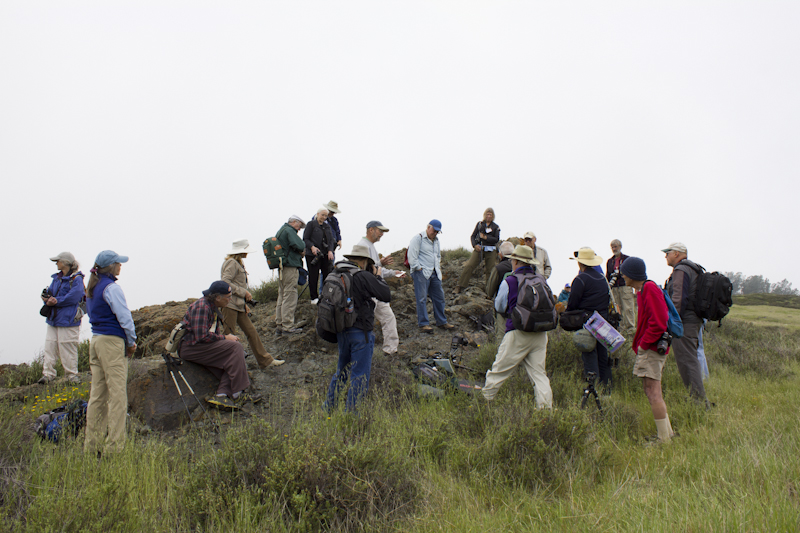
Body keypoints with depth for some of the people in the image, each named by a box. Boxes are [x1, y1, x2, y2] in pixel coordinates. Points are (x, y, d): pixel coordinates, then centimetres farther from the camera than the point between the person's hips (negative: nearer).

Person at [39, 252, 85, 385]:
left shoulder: (76, 279, -9)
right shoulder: (56, 278, 16)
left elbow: (72, 297, -18)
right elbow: (48, 293, 14)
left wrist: (55, 301, -13)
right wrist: (48, 299, -9)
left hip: (68, 320, -7)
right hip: (53, 319, 7)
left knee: (67, 348, -3)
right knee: (50, 346, 5)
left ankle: (72, 374, 8)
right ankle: (48, 373, 10)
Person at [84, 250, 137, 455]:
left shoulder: (92, 288, 14)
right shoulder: (111, 287, -13)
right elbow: (124, 317, -14)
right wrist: (131, 341, 0)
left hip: (95, 340, 9)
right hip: (112, 342, -9)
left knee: (97, 394, 12)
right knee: (117, 394, -4)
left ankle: (92, 444, 17)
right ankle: (114, 445, -2)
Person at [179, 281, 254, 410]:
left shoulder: (213, 307, 15)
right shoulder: (202, 307, -17)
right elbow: (202, 336, -25)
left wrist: (228, 337, 3)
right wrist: (225, 338, -14)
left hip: (202, 345, 10)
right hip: (190, 347, -10)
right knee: (235, 347, -20)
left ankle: (222, 395, -19)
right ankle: (237, 394, -17)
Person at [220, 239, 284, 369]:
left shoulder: (238, 263, 19)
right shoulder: (232, 263, -11)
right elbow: (225, 283, -21)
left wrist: (244, 304, 15)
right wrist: (244, 292, -17)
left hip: (238, 304, 10)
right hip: (230, 304, -10)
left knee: (251, 332, 9)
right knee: (228, 334, -5)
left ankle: (265, 361, 13)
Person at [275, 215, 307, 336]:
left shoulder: (280, 231, 22)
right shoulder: (289, 230, -10)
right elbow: (299, 246, -20)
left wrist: (300, 252, 3)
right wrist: (303, 245, 1)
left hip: (281, 269, 10)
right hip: (290, 268, -10)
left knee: (282, 297, 13)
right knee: (290, 297, -7)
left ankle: (280, 326, 17)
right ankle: (288, 326, -6)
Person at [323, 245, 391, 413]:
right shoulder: (364, 277, -17)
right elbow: (387, 296, -11)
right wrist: (378, 277, 3)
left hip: (341, 331, 7)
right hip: (360, 333, -7)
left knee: (342, 369, 25)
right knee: (360, 376, 5)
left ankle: (328, 406, 35)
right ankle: (349, 414, 11)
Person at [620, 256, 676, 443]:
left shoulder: (650, 289, -16)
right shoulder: (643, 289, 16)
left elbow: (658, 322, -23)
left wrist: (643, 344, -17)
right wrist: (640, 344, 15)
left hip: (651, 349, -11)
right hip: (647, 348, 11)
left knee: (654, 394, -7)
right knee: (650, 393, 16)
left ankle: (664, 440, -1)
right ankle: (668, 433, 24)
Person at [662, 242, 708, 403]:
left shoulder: (681, 270, -14)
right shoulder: (693, 269, 19)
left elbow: (678, 299, -22)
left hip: (684, 322, -11)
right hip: (695, 320, 11)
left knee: (686, 360, -7)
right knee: (691, 359, 17)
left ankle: (698, 399, -5)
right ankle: (699, 397, 24)